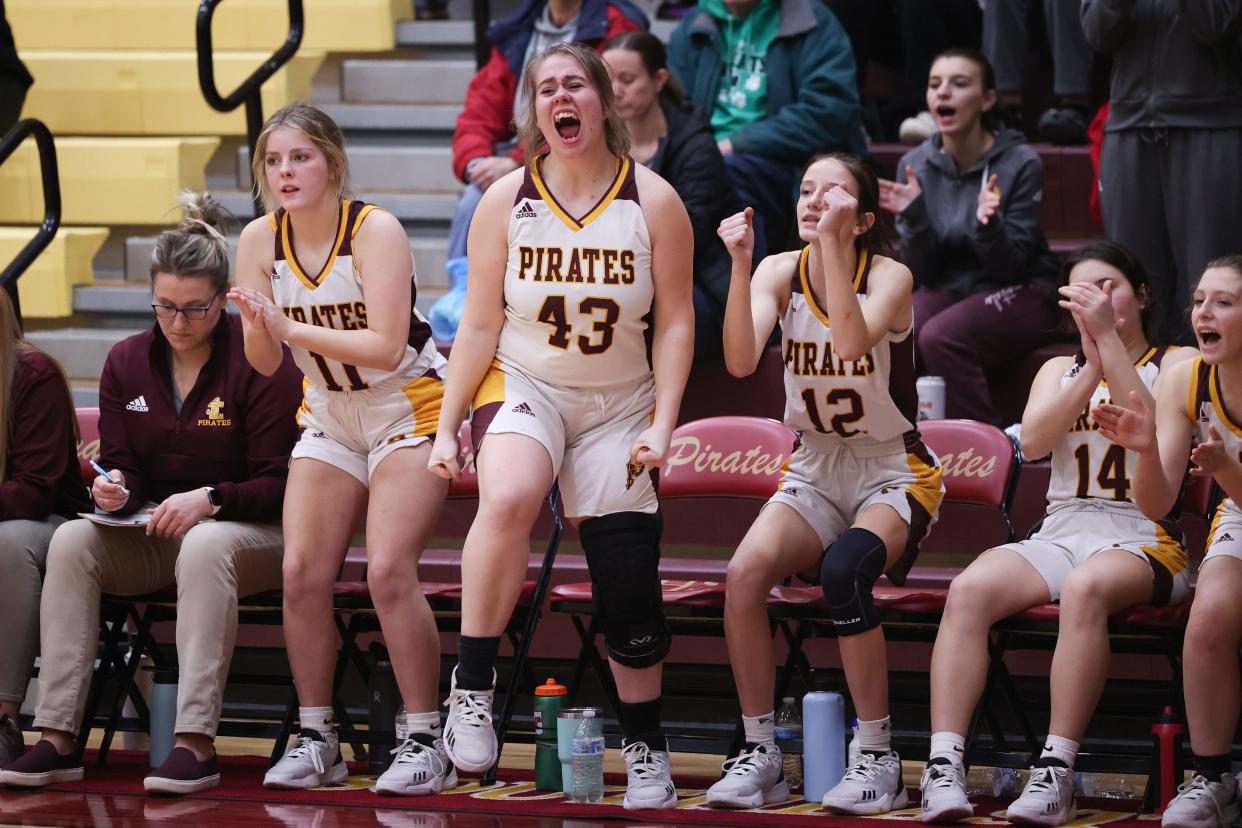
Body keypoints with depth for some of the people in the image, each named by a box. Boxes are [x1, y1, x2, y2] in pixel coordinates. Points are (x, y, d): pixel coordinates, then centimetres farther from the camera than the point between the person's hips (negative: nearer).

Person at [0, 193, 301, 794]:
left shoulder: (264, 364, -7)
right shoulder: (127, 363, 8)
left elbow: (278, 485, -9)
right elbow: (123, 467, 11)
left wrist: (210, 500, -26)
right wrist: (114, 490, -13)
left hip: (248, 530, -5)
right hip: (151, 534, 5)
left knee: (206, 547, -40)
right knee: (71, 541, -25)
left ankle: (196, 745, -43)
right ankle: (58, 739, -30)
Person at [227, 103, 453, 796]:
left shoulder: (375, 230, -20)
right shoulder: (261, 240, -4)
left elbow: (386, 346, -28)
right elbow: (265, 362, -1)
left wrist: (292, 327, -31)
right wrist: (261, 323, -23)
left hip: (409, 410, -5)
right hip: (329, 417, 6)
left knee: (389, 571, -18)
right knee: (302, 572, -7)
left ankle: (427, 743, -9)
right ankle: (317, 739, 5)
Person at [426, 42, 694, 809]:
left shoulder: (653, 201, -5)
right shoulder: (506, 201, -4)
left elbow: (675, 323, -2)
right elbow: (480, 326, 1)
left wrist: (662, 424, -11)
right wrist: (447, 428, -4)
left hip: (619, 405, 1)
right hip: (523, 385, -1)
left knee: (629, 585, 0)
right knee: (508, 498, -35)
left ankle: (648, 749, 20)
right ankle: (473, 684, -24)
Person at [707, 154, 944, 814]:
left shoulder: (890, 277, -12)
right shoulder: (781, 271, -3)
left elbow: (852, 343, -34)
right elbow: (741, 361, -19)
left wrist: (833, 242, -31)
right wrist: (739, 265, -29)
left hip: (892, 474, -4)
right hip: (815, 470, 4)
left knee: (843, 572, -33)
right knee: (744, 573, -24)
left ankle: (878, 760, -21)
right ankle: (760, 753, -11)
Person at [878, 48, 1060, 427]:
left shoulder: (1020, 164, -11)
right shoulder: (915, 165, 0)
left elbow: (1009, 267, -12)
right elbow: (922, 272, 0)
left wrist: (988, 224, -31)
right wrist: (912, 216, -19)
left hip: (1019, 294, -4)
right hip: (948, 289, 4)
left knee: (940, 337, -33)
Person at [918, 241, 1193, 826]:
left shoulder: (1178, 364, 11)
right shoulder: (1059, 370, 23)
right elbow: (1033, 441, 2)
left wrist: (1110, 340, -11)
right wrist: (1093, 366, -8)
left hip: (1142, 542, -4)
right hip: (1059, 534, 4)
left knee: (1085, 588, -39)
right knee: (969, 590, -28)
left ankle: (1055, 774, -42)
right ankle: (943, 768, -36)